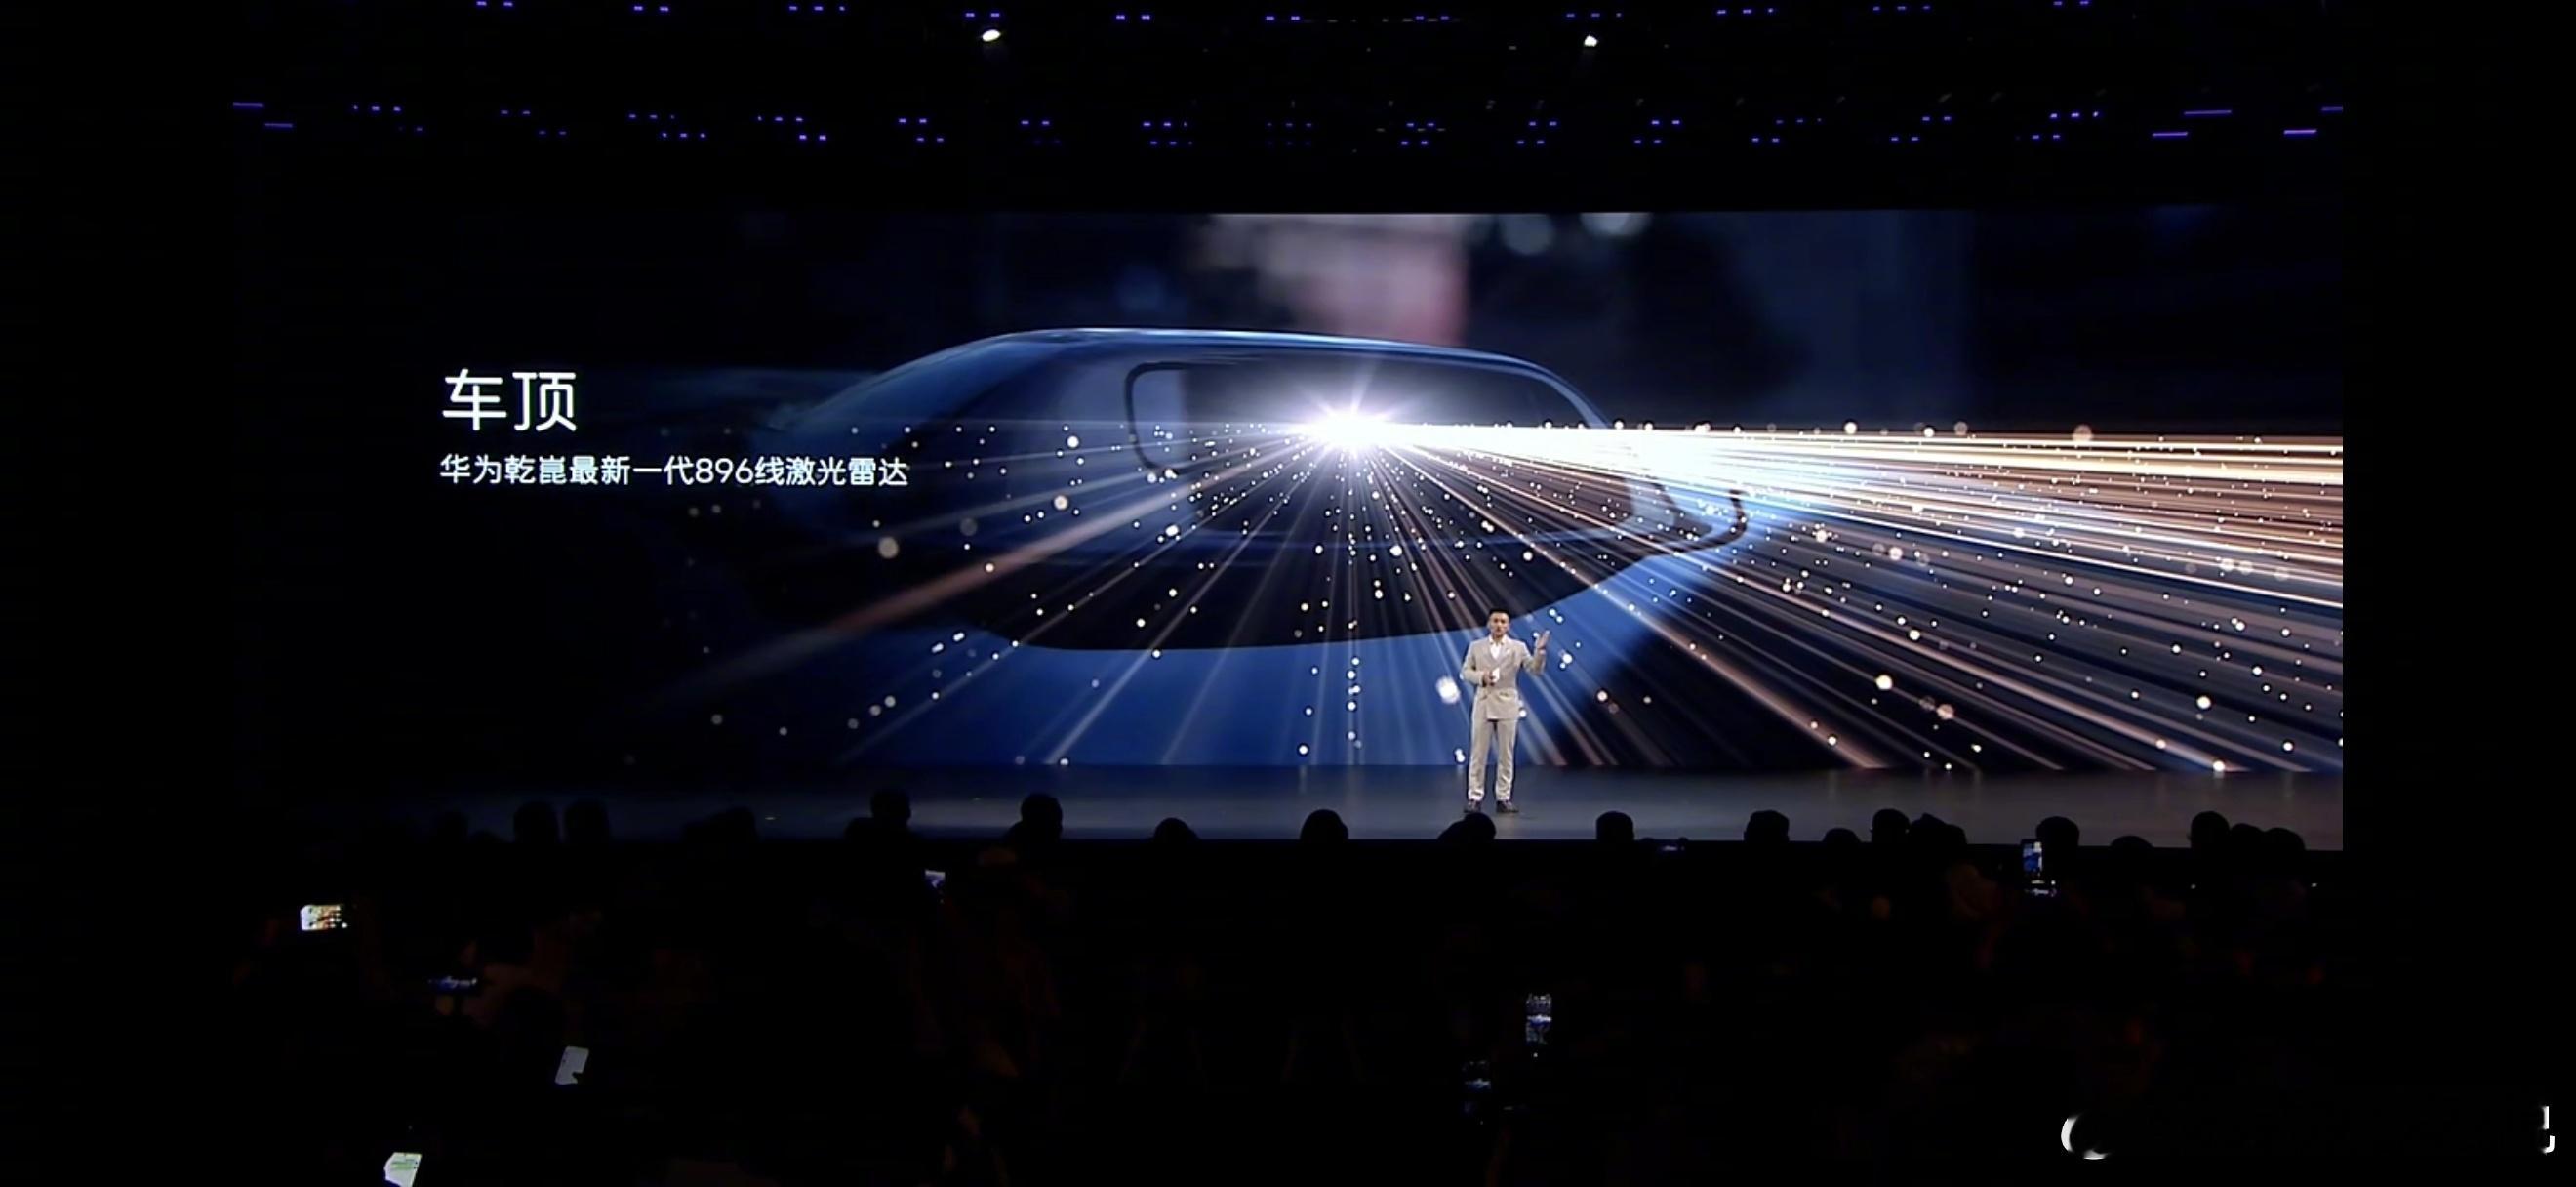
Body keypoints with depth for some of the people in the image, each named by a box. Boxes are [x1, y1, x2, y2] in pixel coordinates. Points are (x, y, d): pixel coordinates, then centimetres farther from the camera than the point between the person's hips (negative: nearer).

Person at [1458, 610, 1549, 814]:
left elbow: (1535, 670, -4)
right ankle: (1475, 798, 3)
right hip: (1483, 703, 0)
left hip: (1507, 705, 0)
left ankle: (1503, 798, 8)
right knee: (1478, 753, 0)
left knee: (1505, 754, 3)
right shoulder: (1476, 646, 6)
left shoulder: (1518, 647, 3)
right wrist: (1481, 676, -13)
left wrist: (1539, 651, -21)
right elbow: (1464, 671, 5)